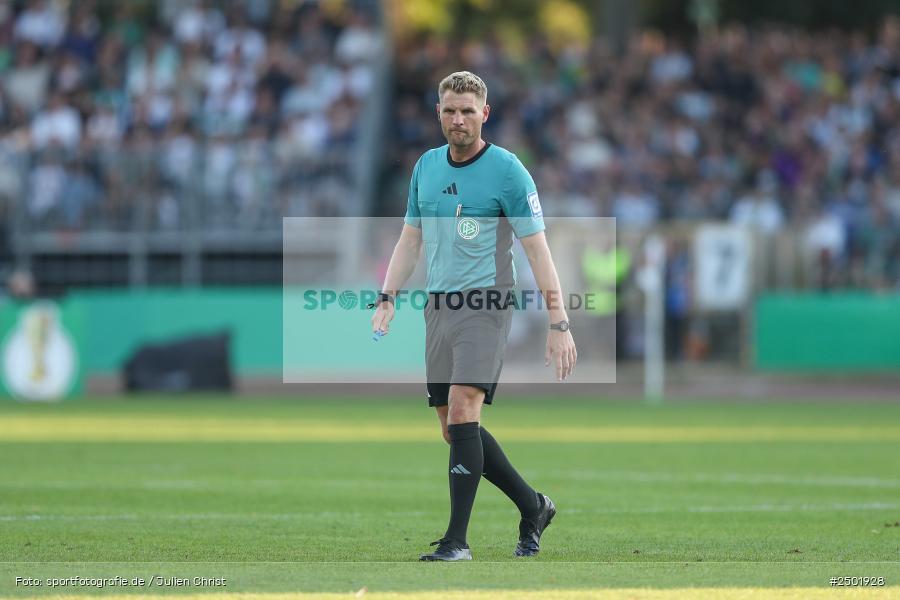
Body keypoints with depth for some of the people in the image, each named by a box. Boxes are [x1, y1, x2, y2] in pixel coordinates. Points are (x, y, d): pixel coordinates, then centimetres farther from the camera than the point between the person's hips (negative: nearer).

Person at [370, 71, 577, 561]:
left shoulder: (507, 170, -6)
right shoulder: (426, 166, 12)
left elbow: (537, 249, -7)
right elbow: (410, 239, 20)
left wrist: (558, 322, -11)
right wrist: (387, 297, 7)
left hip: (485, 304, -6)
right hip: (438, 307, 7)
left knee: (462, 410, -20)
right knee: (453, 429, 6)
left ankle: (457, 538, -18)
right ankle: (532, 507, 24)